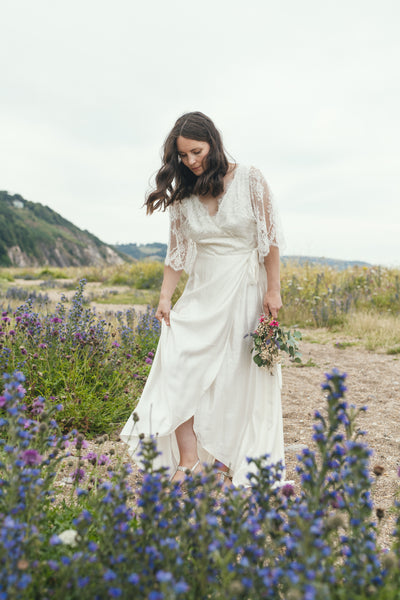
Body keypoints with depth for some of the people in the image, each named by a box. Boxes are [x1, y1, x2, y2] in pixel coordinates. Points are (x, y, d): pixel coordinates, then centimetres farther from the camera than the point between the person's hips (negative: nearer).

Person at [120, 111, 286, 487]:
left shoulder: (249, 180, -5)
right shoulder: (183, 195, 5)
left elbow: (270, 237, -4)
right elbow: (178, 251, 8)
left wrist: (273, 291, -8)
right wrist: (164, 298, -1)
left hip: (245, 291, -3)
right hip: (201, 294, 4)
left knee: (237, 377, 0)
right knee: (178, 363, -12)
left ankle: (227, 461, 14)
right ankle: (188, 461, -8)